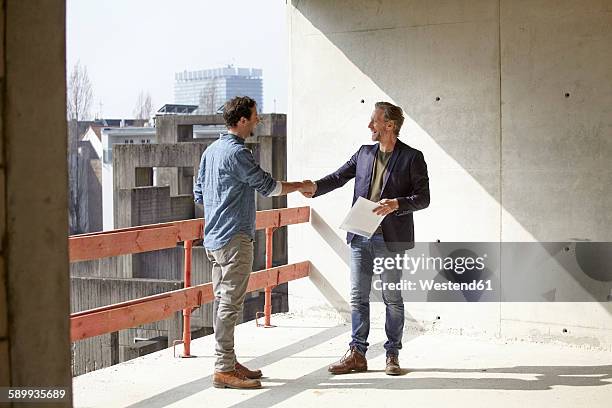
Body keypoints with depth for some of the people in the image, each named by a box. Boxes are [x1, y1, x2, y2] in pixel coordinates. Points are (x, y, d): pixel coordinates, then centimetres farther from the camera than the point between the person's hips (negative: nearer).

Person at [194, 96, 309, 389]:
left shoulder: (211, 151, 14)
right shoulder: (236, 152, -15)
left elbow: (199, 193, 19)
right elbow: (267, 186, -11)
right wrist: (301, 186, 4)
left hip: (214, 238, 10)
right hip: (234, 238, -10)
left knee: (223, 302, 13)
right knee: (230, 304, -8)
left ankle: (228, 362, 21)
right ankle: (224, 370, -6)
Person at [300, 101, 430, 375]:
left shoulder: (412, 157, -4)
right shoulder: (364, 153, 11)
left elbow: (423, 198, -6)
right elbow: (339, 176, 10)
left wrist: (396, 204, -21)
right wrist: (316, 187, -8)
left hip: (390, 238, -5)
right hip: (360, 237, 5)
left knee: (392, 298, 5)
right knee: (358, 296, 6)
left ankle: (392, 355, 15)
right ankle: (357, 353, 13)